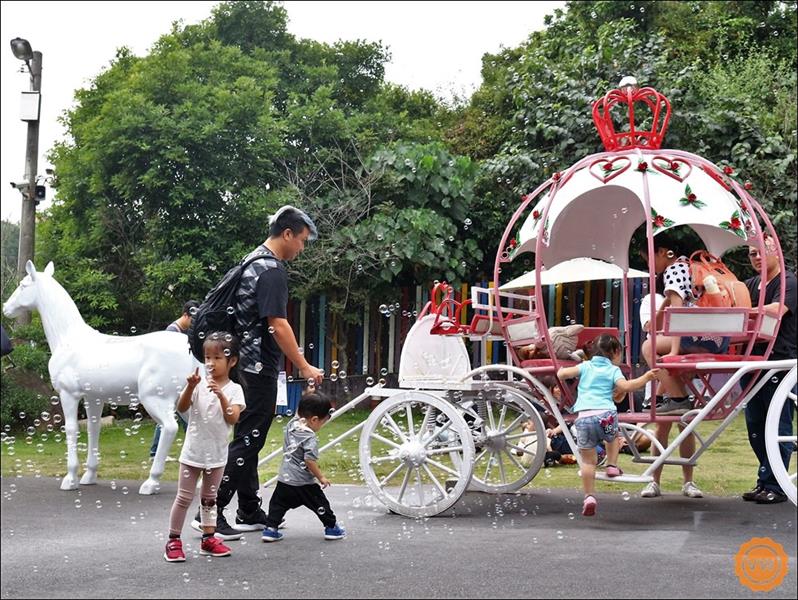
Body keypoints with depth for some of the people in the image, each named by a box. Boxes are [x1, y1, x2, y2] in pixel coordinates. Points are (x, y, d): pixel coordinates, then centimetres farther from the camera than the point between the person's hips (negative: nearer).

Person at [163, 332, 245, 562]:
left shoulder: (234, 389, -5)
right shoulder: (199, 383, -6)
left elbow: (233, 419, -16)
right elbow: (181, 408, -15)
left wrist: (221, 396, -28)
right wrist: (190, 387, -30)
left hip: (217, 454, 1)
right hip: (193, 451, -1)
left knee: (209, 498, 15)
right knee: (184, 498, 3)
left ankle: (208, 539, 24)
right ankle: (173, 541, 10)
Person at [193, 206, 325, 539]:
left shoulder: (251, 262, 14)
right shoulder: (272, 271, -17)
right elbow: (278, 325, -21)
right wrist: (304, 367, -14)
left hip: (245, 364, 10)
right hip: (259, 368, -10)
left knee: (248, 440, 14)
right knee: (246, 441, -7)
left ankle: (250, 514, 21)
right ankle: (210, 514, -6)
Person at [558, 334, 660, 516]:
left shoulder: (585, 366, 18)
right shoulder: (613, 370, 11)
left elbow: (562, 374, 9)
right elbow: (625, 386, -7)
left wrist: (561, 371, 31)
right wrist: (646, 378, 1)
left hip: (583, 417, 1)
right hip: (605, 415, -1)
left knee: (588, 460, 7)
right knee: (613, 438, 35)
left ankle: (589, 496, 0)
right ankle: (612, 465, 21)